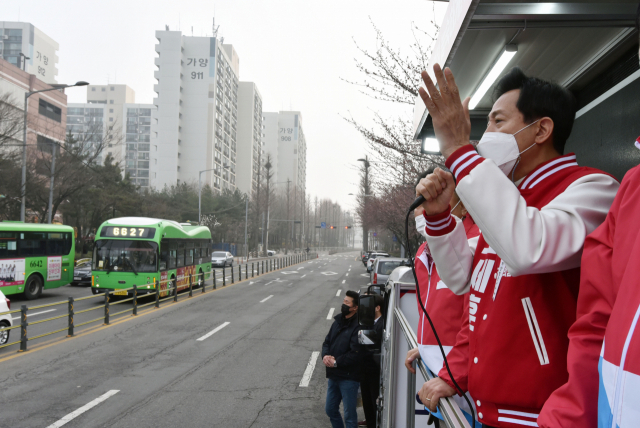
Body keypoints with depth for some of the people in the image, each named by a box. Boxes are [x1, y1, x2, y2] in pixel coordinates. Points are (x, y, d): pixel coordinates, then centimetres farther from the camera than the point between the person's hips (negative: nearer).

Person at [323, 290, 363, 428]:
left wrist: (336, 362, -17)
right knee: (330, 409, 20)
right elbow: (327, 341, 13)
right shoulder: (338, 321, 9)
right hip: (334, 375, 8)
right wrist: (325, 355, -7)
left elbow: (356, 354, -24)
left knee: (349, 415, 3)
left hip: (349, 377, -8)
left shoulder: (358, 326, -18)